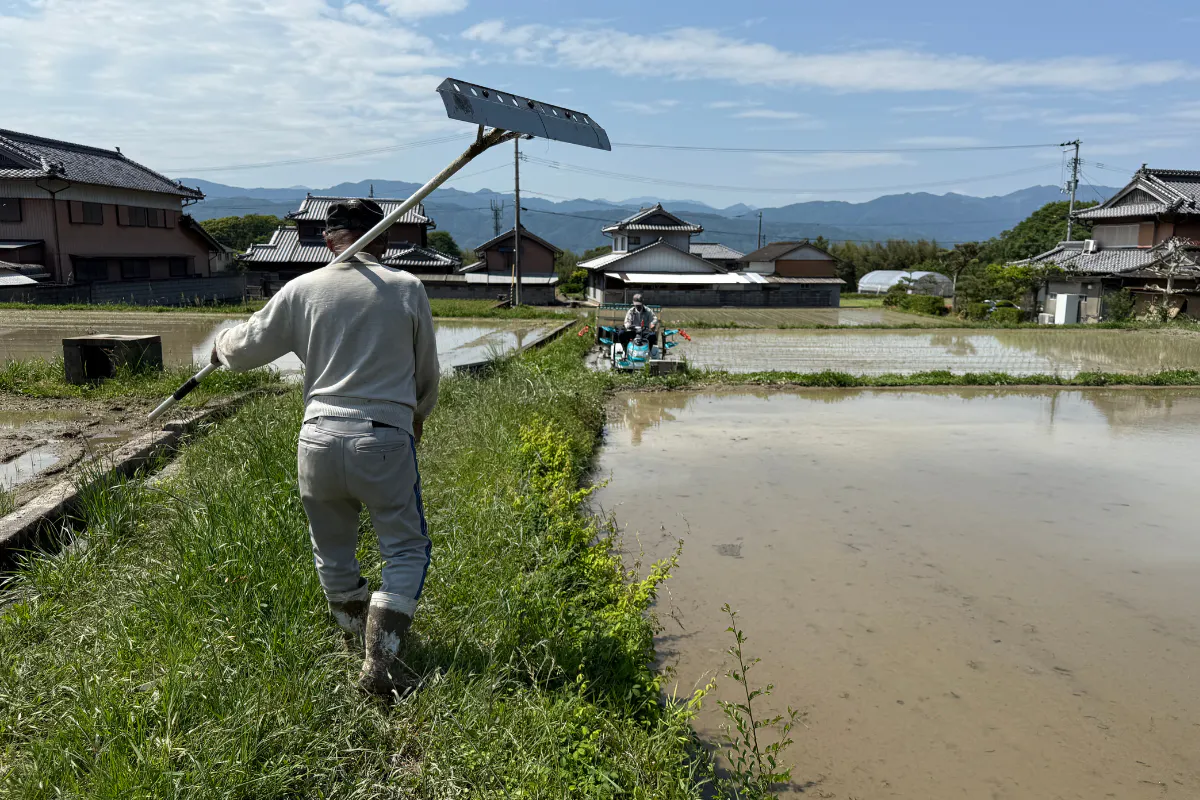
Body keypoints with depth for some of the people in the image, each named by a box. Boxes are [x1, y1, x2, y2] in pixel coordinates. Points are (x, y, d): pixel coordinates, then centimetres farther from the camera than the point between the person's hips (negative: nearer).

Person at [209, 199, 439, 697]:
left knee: (332, 553, 21)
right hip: (384, 442, -2)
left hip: (319, 440, 3)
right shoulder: (406, 289, 1)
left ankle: (361, 641, 37)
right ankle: (381, 664, 0)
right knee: (406, 549, 9)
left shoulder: (302, 290, 3)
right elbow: (427, 371, 10)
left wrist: (222, 346, 39)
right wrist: (418, 415, 31)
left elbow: (248, 347, 15)